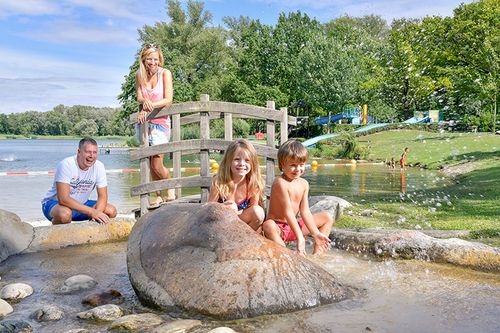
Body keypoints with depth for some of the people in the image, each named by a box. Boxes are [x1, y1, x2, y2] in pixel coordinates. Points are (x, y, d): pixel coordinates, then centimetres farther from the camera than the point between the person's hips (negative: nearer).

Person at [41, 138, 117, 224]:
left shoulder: (99, 166, -10)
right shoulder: (66, 165, -25)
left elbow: (103, 196, -9)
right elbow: (63, 199, -32)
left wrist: (97, 213, -31)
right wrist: (92, 212, -37)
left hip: (81, 204, 5)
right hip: (55, 203, -5)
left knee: (111, 211, -14)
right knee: (65, 214, -39)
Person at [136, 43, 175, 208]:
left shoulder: (165, 73, -7)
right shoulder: (139, 75, 5)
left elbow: (168, 100, -13)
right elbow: (139, 97, 2)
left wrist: (150, 106, -23)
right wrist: (145, 101, -21)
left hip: (160, 121, -4)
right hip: (144, 121, 4)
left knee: (157, 165, -8)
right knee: (150, 164, 6)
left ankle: (171, 190, 18)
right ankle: (159, 196, 19)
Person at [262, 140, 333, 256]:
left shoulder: (304, 184, 2)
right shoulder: (280, 182, -22)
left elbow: (305, 211, -1)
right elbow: (288, 212, -27)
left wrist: (316, 233, -11)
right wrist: (300, 237, -31)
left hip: (292, 226, 8)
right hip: (278, 226, -8)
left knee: (327, 218, 8)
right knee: (268, 226, -42)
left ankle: (317, 254, -2)